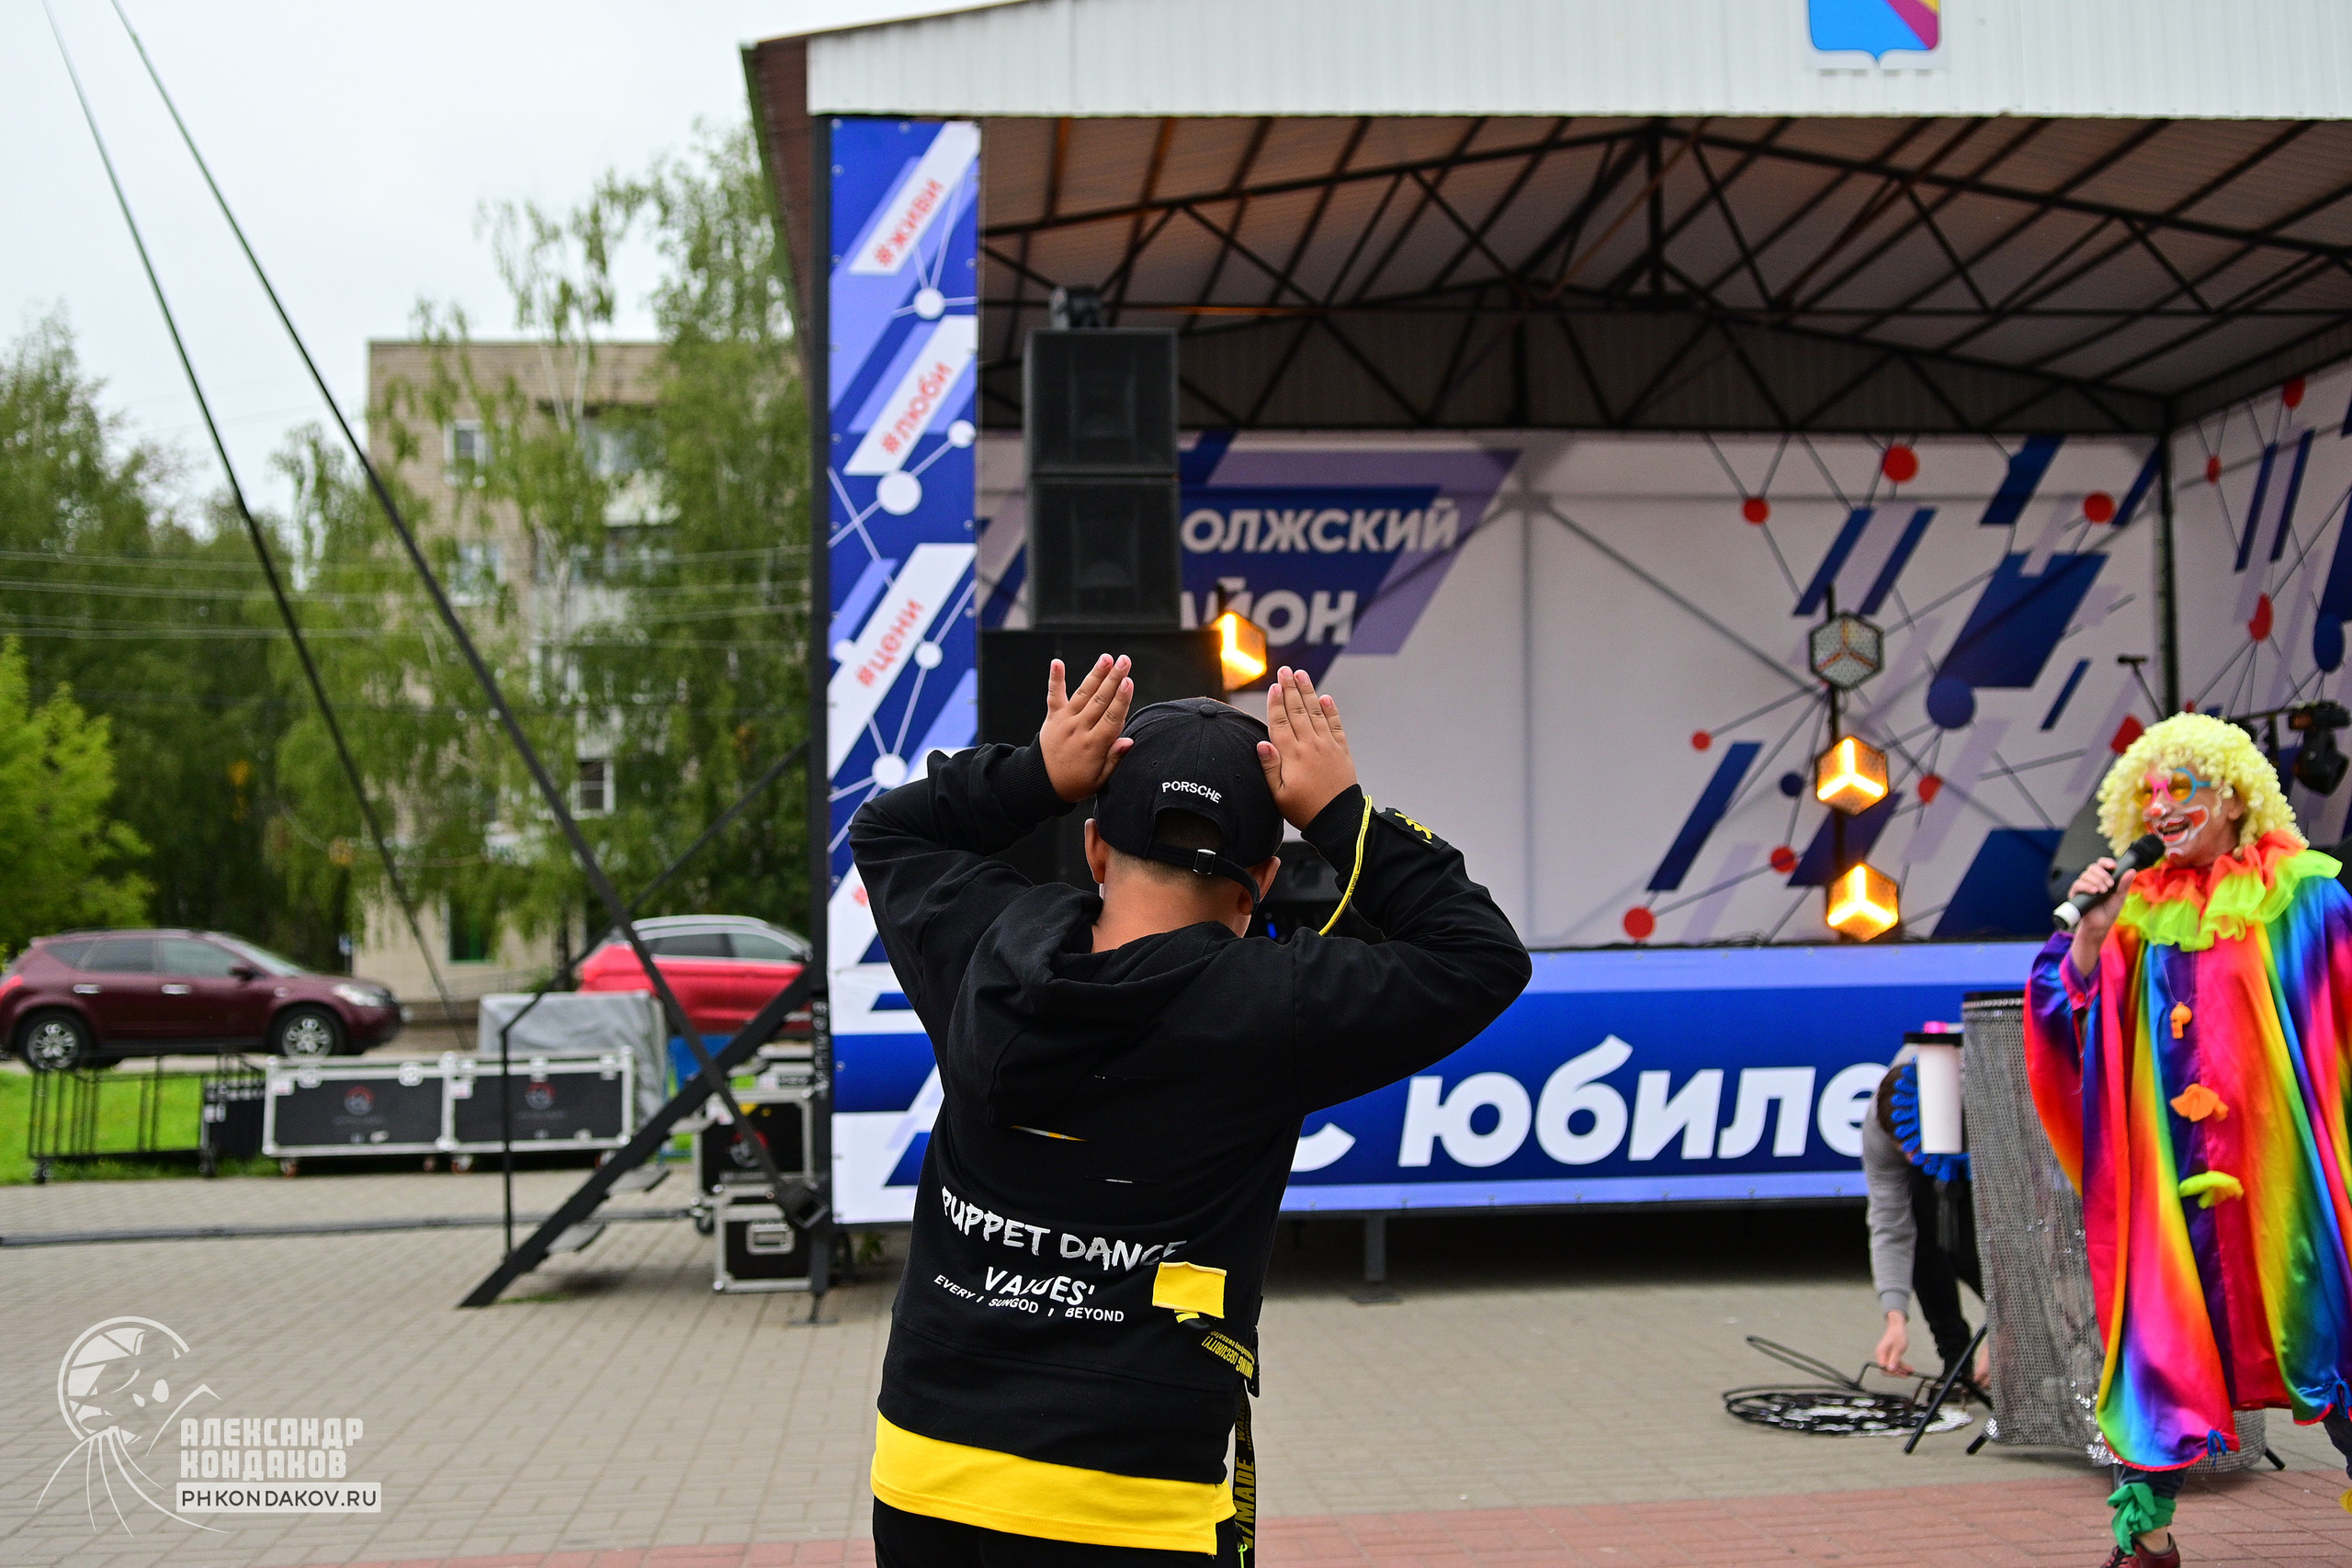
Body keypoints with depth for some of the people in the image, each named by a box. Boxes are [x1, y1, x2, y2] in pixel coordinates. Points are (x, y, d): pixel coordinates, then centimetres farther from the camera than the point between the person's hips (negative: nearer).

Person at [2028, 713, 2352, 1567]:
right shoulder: (2139, 912, 7)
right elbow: (2071, 1030, 3)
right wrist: (2091, 934, -10)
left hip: (2279, 1161, -2)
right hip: (2169, 1171, 2)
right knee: (2160, 1330, 3)